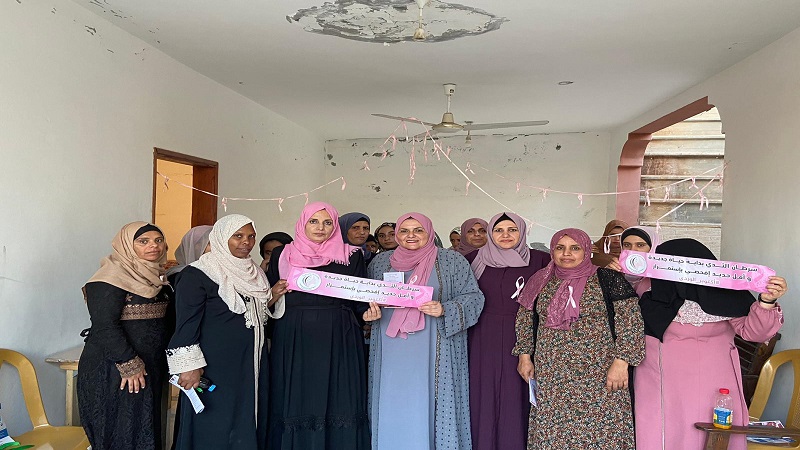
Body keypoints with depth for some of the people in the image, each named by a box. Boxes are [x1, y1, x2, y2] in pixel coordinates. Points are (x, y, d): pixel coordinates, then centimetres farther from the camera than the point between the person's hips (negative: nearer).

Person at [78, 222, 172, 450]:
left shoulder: (156, 275, 10)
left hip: (151, 363, 8)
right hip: (113, 367, -8)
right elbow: (104, 325, -21)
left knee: (145, 427, 15)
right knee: (120, 432, 1)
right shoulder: (113, 274, -14)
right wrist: (129, 365, -21)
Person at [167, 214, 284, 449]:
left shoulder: (254, 273, 11)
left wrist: (274, 298, 3)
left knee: (247, 426, 12)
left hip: (252, 364, 7)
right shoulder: (198, 274, -10)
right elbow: (186, 323, -13)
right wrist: (189, 367, -17)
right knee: (214, 430, 3)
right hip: (216, 366, -7)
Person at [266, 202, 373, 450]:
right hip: (294, 339, 1)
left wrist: (367, 311, -12)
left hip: (338, 339, -1)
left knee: (337, 399, -3)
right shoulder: (282, 255, 11)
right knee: (296, 399, 1)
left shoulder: (351, 255, 8)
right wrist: (274, 294, -6)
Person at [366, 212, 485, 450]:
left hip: (432, 353, -3)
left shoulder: (452, 261, 4)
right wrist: (369, 312, -1)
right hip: (392, 354, 3)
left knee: (427, 406, -2)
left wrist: (445, 310, -16)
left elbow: (473, 297, 0)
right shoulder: (380, 262, 12)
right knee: (392, 407, 6)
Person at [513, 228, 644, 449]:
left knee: (598, 429, -2)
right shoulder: (541, 282, 8)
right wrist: (525, 356, 11)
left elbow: (630, 323, -7)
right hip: (551, 375, 3)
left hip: (598, 374, -3)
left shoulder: (607, 280, -3)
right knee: (550, 432, 5)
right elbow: (525, 321, 16)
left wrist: (621, 361, -13)